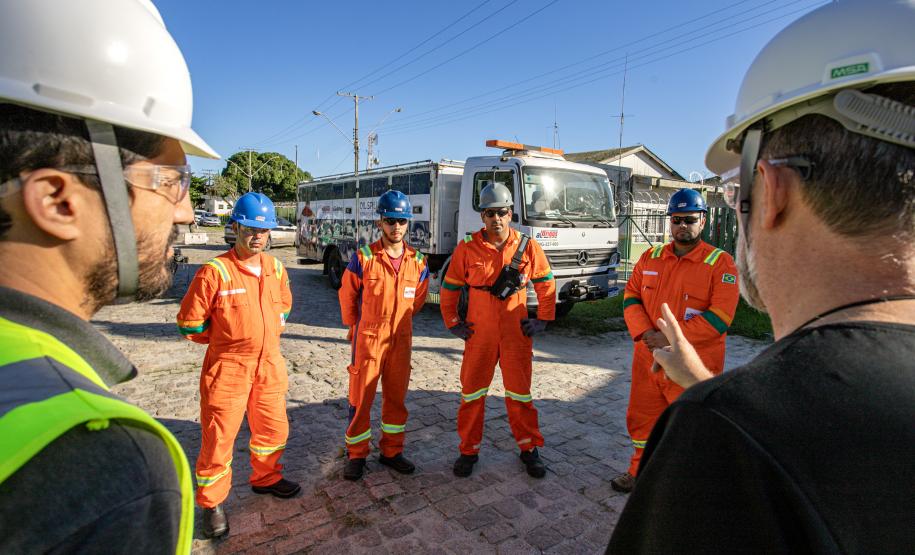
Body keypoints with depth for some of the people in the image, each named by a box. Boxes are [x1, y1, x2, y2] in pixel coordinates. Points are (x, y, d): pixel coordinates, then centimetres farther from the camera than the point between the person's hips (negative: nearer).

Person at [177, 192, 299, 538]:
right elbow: (189, 323, -9)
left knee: (273, 429, 19)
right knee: (218, 437, 6)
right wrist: (230, 340, -1)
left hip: (269, 365, 6)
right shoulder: (215, 271, -16)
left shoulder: (276, 268, 2)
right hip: (228, 367, -5)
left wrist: (268, 335, 9)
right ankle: (211, 503, 28)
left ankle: (265, 478, 43)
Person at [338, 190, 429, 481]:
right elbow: (347, 295, 2)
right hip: (368, 337, -3)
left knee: (396, 397, 13)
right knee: (361, 397, 6)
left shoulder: (418, 261, -1)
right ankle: (356, 455, 23)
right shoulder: (363, 257, -11)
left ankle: (391, 451, 30)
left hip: (401, 339, 3)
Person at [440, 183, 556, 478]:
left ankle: (529, 449, 30)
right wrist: (453, 323, 3)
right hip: (479, 333, 0)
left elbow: (546, 284, 7)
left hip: (517, 333, 0)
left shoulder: (528, 247, -3)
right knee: (472, 392, 9)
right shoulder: (467, 248, -5)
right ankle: (469, 451, 27)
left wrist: (542, 320, 3)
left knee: (520, 393, 12)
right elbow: (449, 288, 4)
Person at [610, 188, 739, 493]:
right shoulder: (650, 257, 7)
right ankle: (640, 471, 38)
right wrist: (645, 333, -10)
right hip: (647, 359, 5)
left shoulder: (720, 262, -8)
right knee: (642, 418, 17)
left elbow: (720, 316, -16)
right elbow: (631, 296, 7)